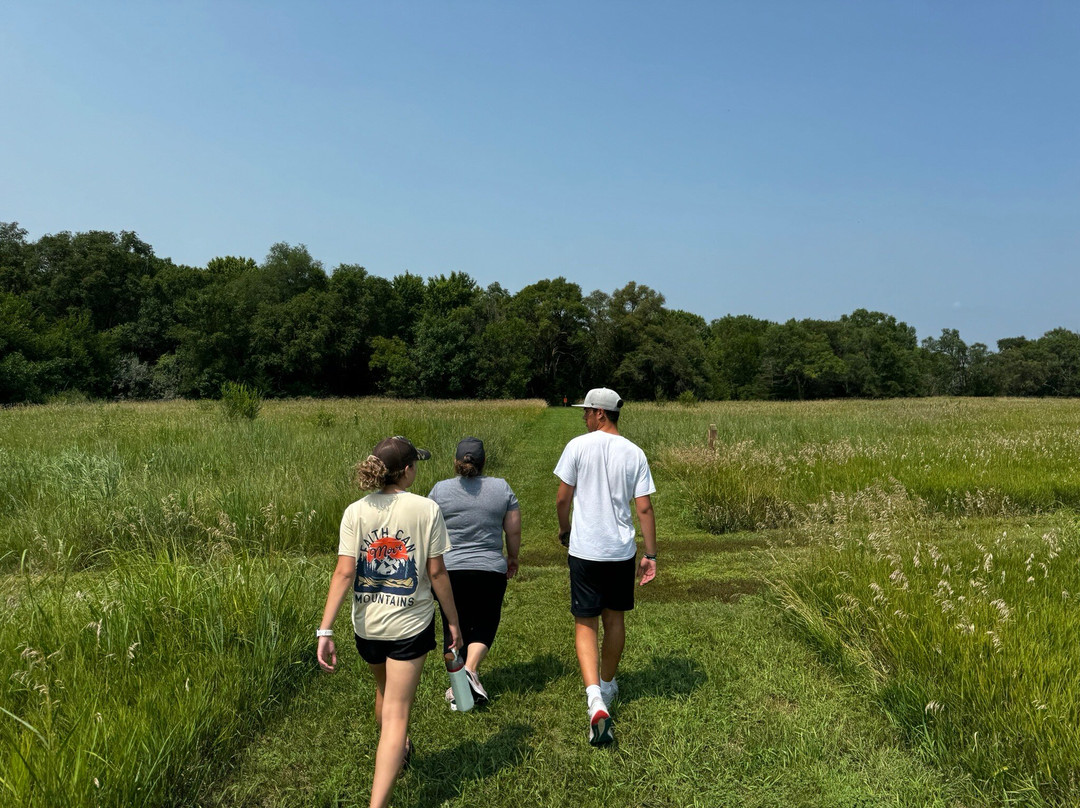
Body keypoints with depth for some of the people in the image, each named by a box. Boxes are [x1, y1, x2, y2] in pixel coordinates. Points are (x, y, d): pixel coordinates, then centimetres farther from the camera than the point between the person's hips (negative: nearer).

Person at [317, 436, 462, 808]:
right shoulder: (426, 509, -13)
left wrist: (325, 631, -11)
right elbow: (437, 572, -9)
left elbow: (344, 573, -13)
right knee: (396, 712, 4)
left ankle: (395, 752, 56)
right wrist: (453, 621, 2)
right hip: (411, 624, -4)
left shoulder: (356, 512, -7)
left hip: (367, 624, 4)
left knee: (385, 689, 30)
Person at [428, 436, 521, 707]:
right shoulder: (502, 487, 0)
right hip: (491, 571, 0)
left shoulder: (440, 490, -2)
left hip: (449, 570, 1)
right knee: (484, 625, 13)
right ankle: (470, 668, -9)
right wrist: (513, 558, 19)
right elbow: (514, 531, 3)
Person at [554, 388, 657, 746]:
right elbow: (644, 508, -3)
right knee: (615, 618, 19)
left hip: (585, 550, -3)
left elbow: (562, 498, -5)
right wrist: (651, 554, 4)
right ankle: (608, 686, 38)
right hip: (622, 550, 3)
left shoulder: (578, 446, -8)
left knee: (585, 624, 4)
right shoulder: (635, 454, -1)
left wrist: (564, 529, 14)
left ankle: (596, 699, -12)